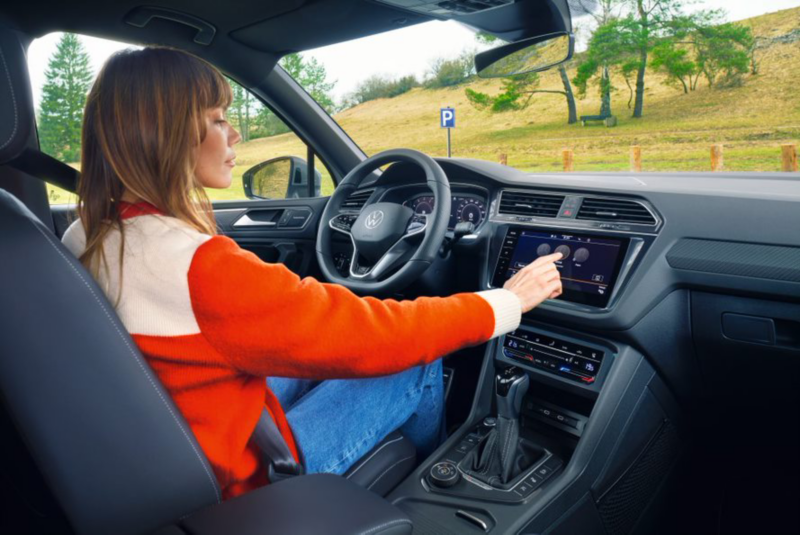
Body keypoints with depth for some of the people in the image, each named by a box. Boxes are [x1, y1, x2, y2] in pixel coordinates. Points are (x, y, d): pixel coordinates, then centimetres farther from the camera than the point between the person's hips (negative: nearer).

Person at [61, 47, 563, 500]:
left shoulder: (86, 240, -4)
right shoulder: (199, 268, -33)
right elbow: (367, 336, -27)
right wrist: (506, 302, -14)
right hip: (245, 474, -8)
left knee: (324, 348, 18)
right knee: (418, 366, 0)